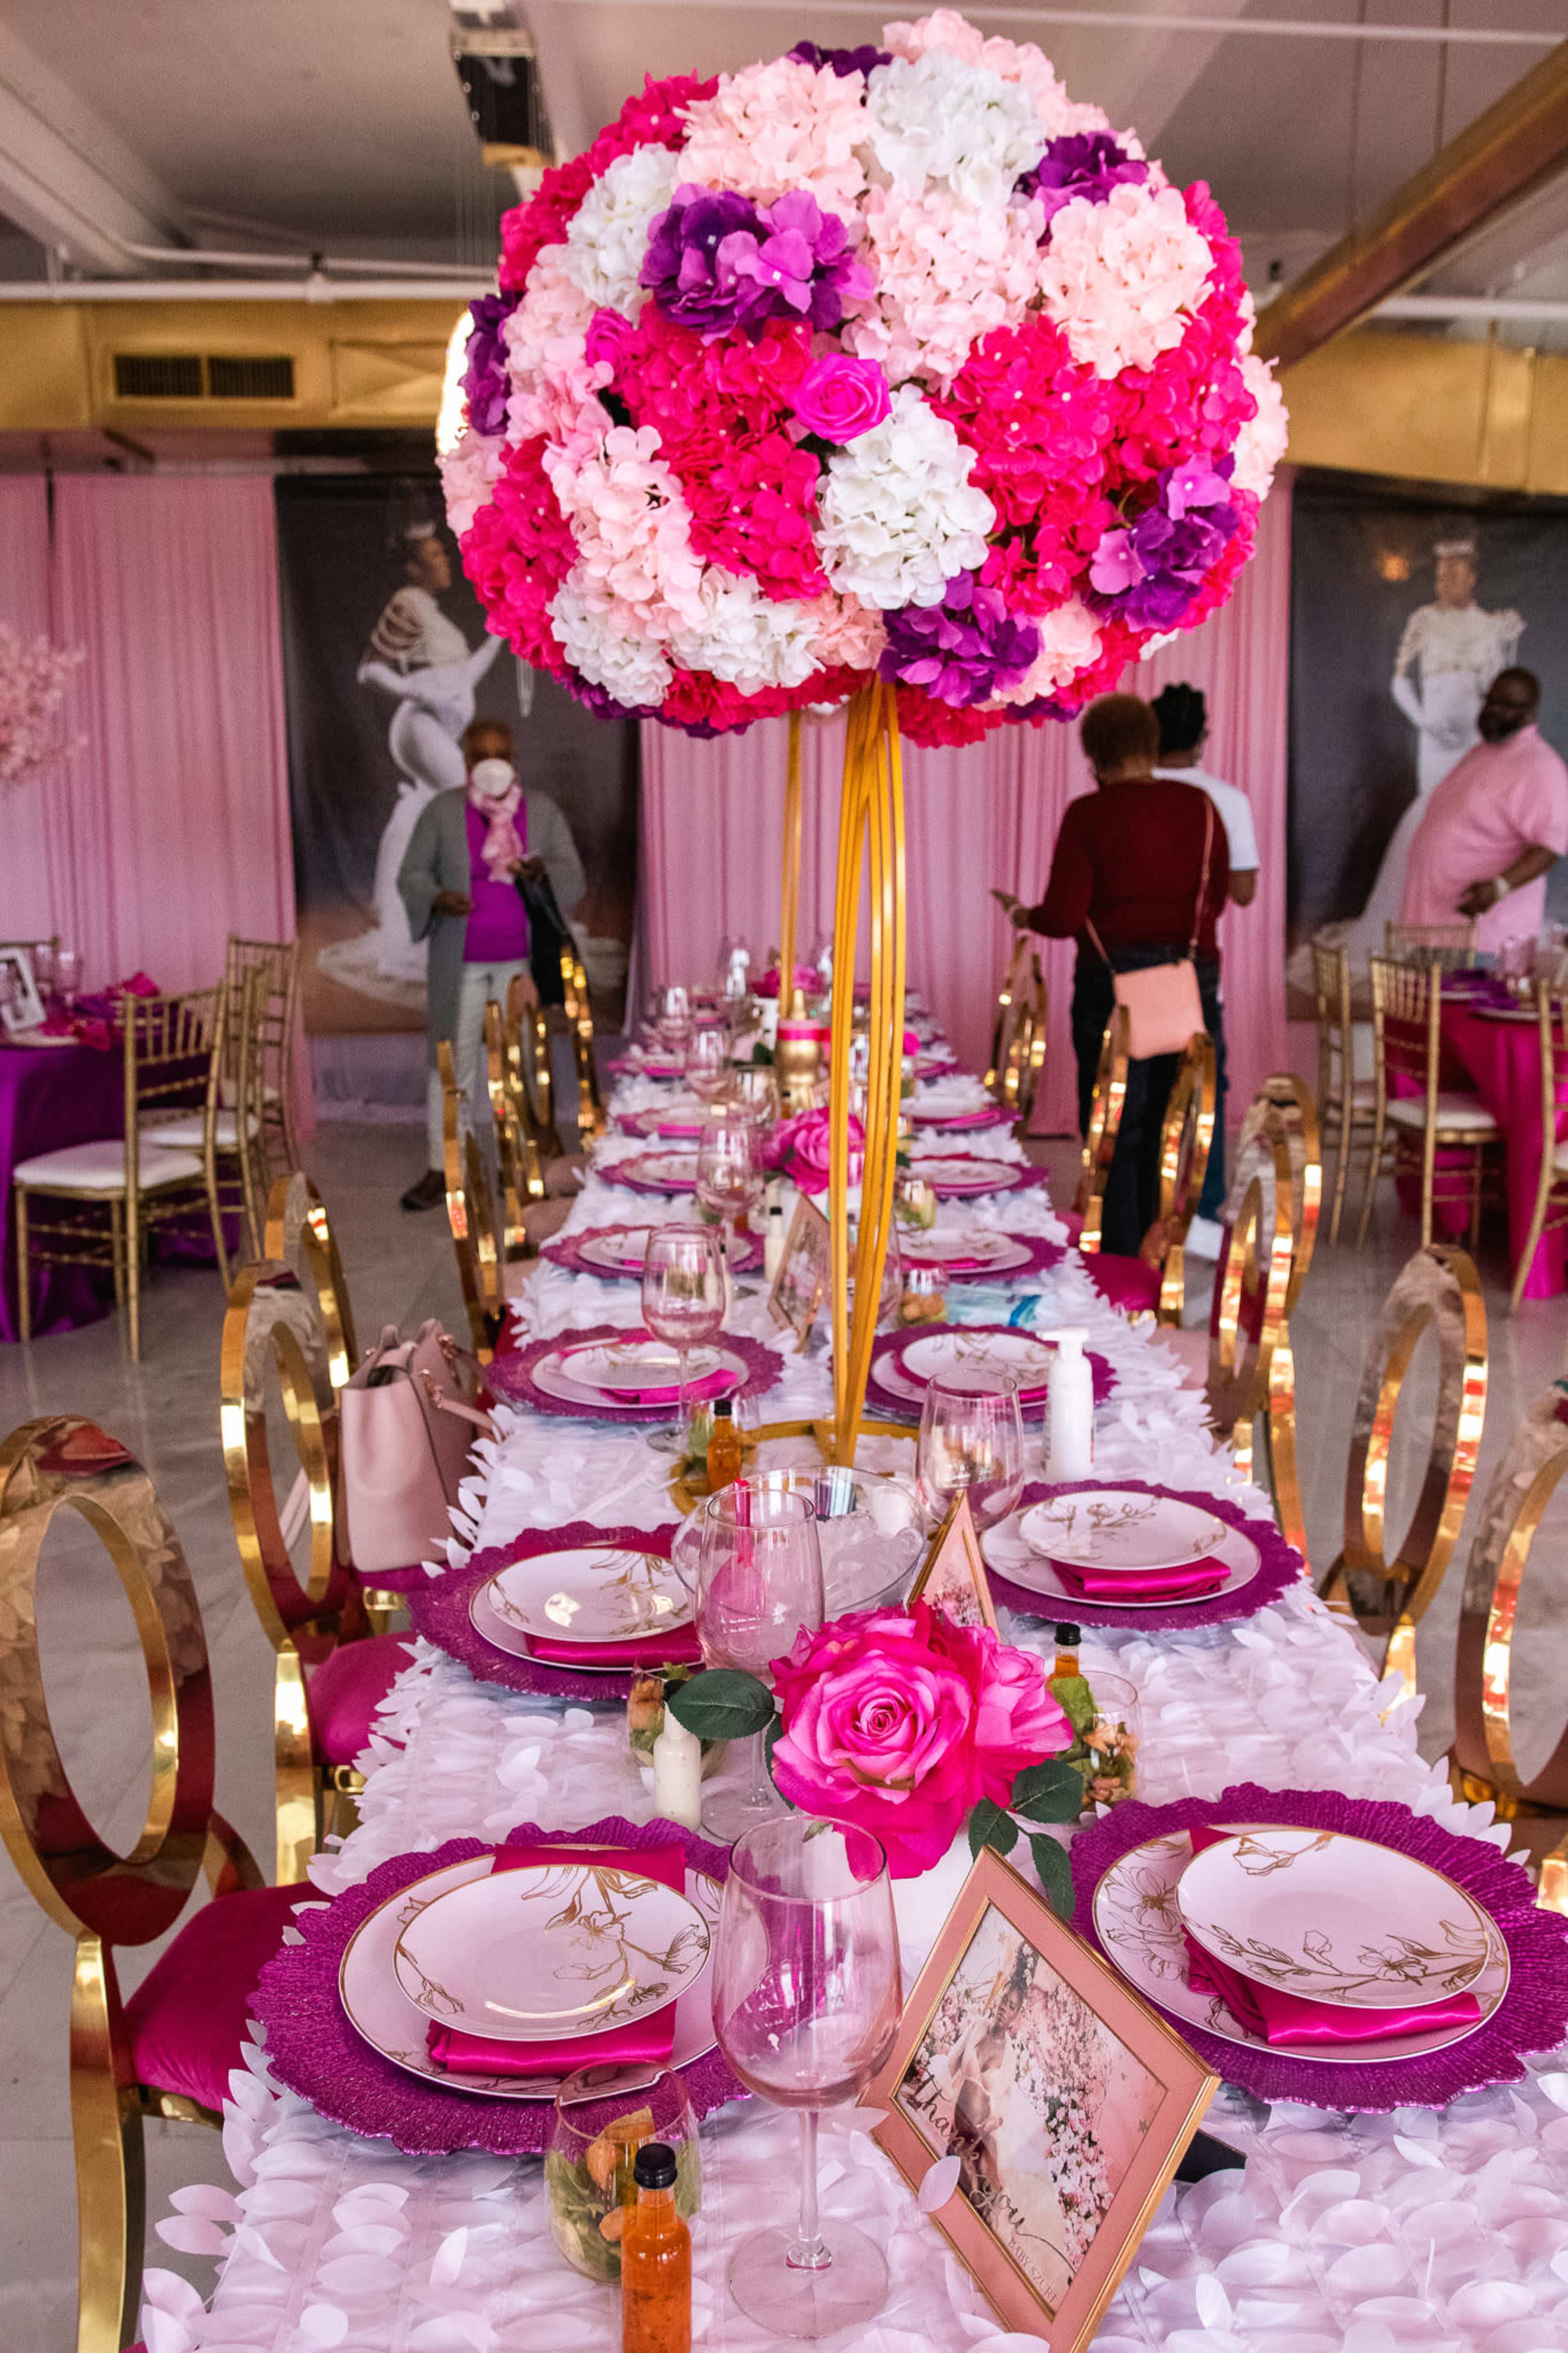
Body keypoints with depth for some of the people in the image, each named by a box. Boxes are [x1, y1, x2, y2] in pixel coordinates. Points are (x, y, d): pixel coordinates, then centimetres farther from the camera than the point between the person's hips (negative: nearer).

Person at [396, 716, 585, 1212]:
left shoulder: (542, 811, 3)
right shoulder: (441, 812, 1)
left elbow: (573, 876, 2)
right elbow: (411, 875, 3)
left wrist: (542, 869, -20)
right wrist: (438, 899, -18)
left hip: (521, 958, 1)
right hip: (460, 961, -1)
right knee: (452, 1061, 1)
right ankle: (441, 1170, 6)